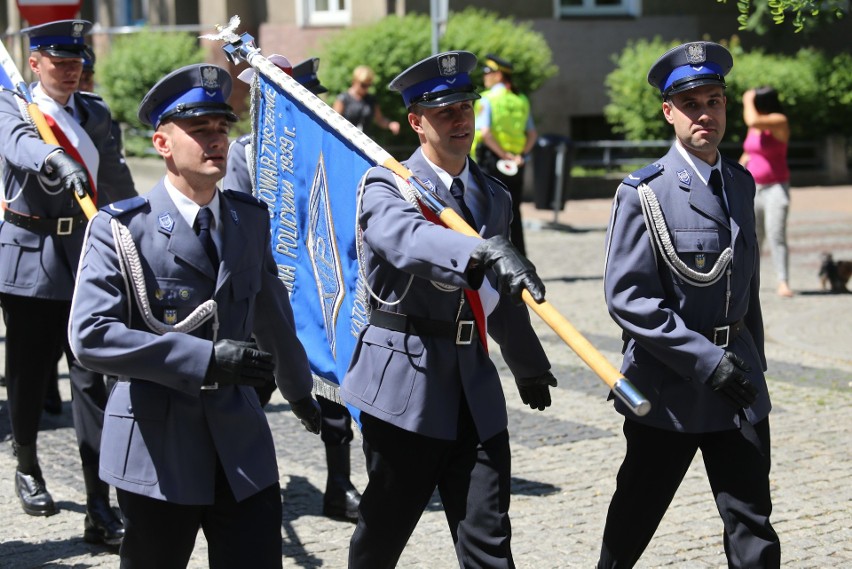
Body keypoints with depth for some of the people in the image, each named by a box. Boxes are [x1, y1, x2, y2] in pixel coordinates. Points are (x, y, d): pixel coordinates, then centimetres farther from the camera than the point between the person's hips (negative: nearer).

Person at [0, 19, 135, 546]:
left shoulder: (95, 112, 12)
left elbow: (118, 183, 16)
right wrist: (60, 162, -44)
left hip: (85, 255, 2)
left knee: (92, 375, -5)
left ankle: (100, 505, -5)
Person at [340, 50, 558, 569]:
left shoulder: (494, 197, 13)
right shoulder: (387, 187, -6)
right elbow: (407, 239, -31)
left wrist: (529, 365, 37)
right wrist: (486, 251, -48)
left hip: (475, 389, 5)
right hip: (404, 382, -4)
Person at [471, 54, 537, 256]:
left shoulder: (487, 99, -8)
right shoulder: (521, 100, 11)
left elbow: (485, 133, -20)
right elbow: (532, 134, 8)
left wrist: (504, 155, -16)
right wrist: (521, 154, -1)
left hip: (491, 160, -6)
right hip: (516, 164, 6)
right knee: (513, 212, 12)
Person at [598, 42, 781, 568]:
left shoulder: (740, 183, 8)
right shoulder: (644, 194, -12)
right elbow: (627, 297, -17)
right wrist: (706, 360, -20)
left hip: (738, 382, 5)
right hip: (670, 386, -5)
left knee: (753, 527, 4)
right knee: (634, 521, 11)